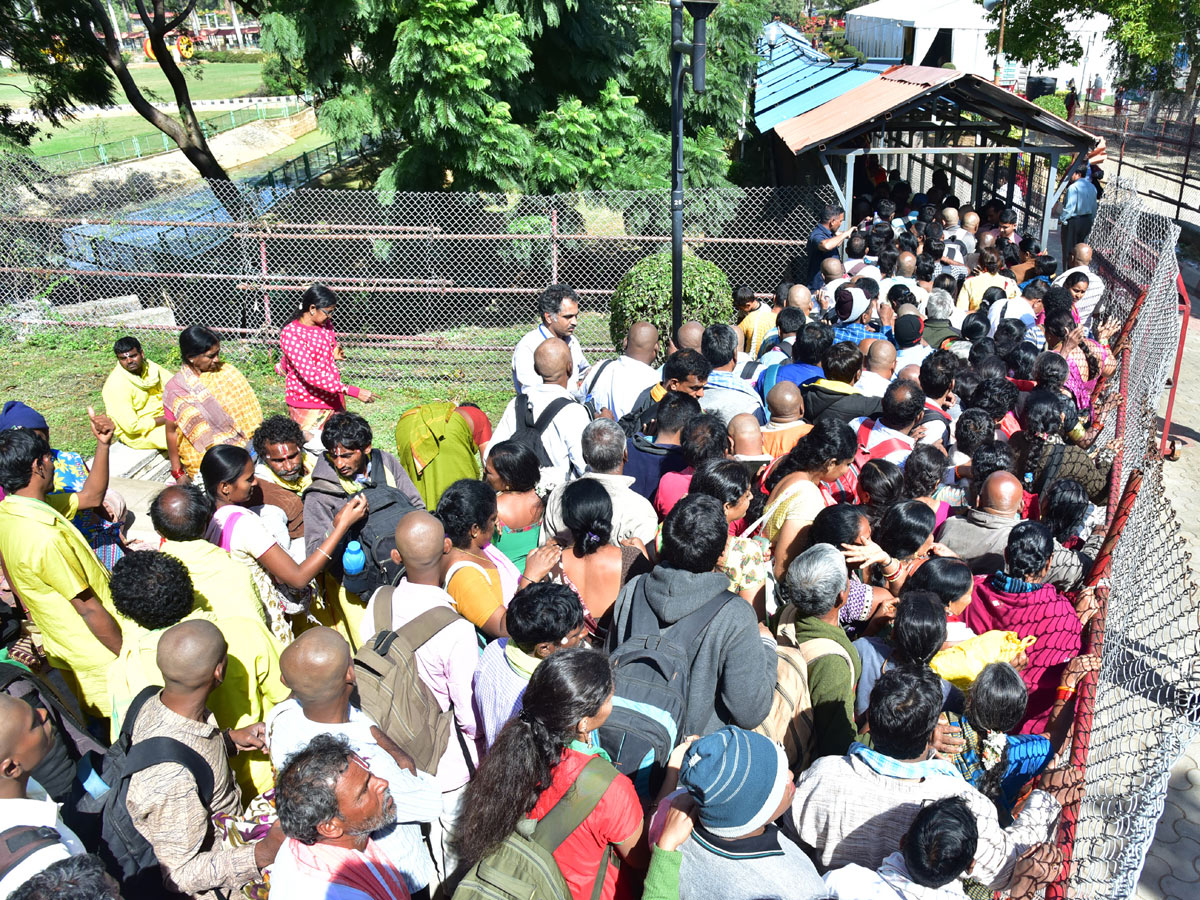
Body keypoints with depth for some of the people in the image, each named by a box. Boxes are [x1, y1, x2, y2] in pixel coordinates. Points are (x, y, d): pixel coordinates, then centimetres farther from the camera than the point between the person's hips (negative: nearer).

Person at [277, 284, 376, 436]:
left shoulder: (326, 323, 5)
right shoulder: (290, 334, -17)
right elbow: (310, 374, -27)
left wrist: (333, 354, -1)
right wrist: (352, 391, -34)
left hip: (333, 400, 6)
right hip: (306, 405, -6)